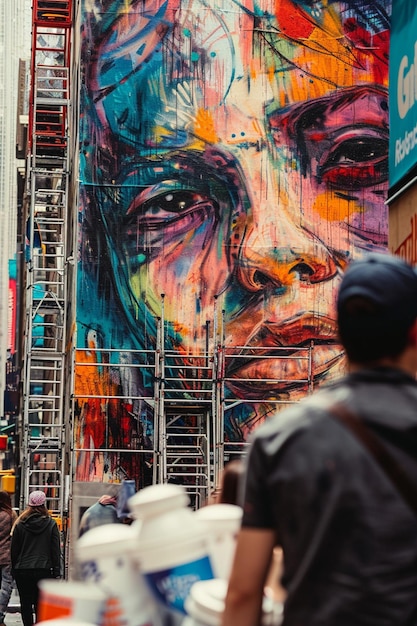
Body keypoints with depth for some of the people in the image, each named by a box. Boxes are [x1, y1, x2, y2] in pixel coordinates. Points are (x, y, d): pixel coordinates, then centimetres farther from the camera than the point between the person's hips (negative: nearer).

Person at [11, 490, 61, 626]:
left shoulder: (20, 524, -1)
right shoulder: (51, 524, -2)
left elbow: (14, 550, 4)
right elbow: (56, 550, -1)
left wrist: (14, 569, 14)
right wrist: (56, 572, 4)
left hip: (23, 570, 0)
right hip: (44, 569, 0)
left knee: (26, 605, 6)